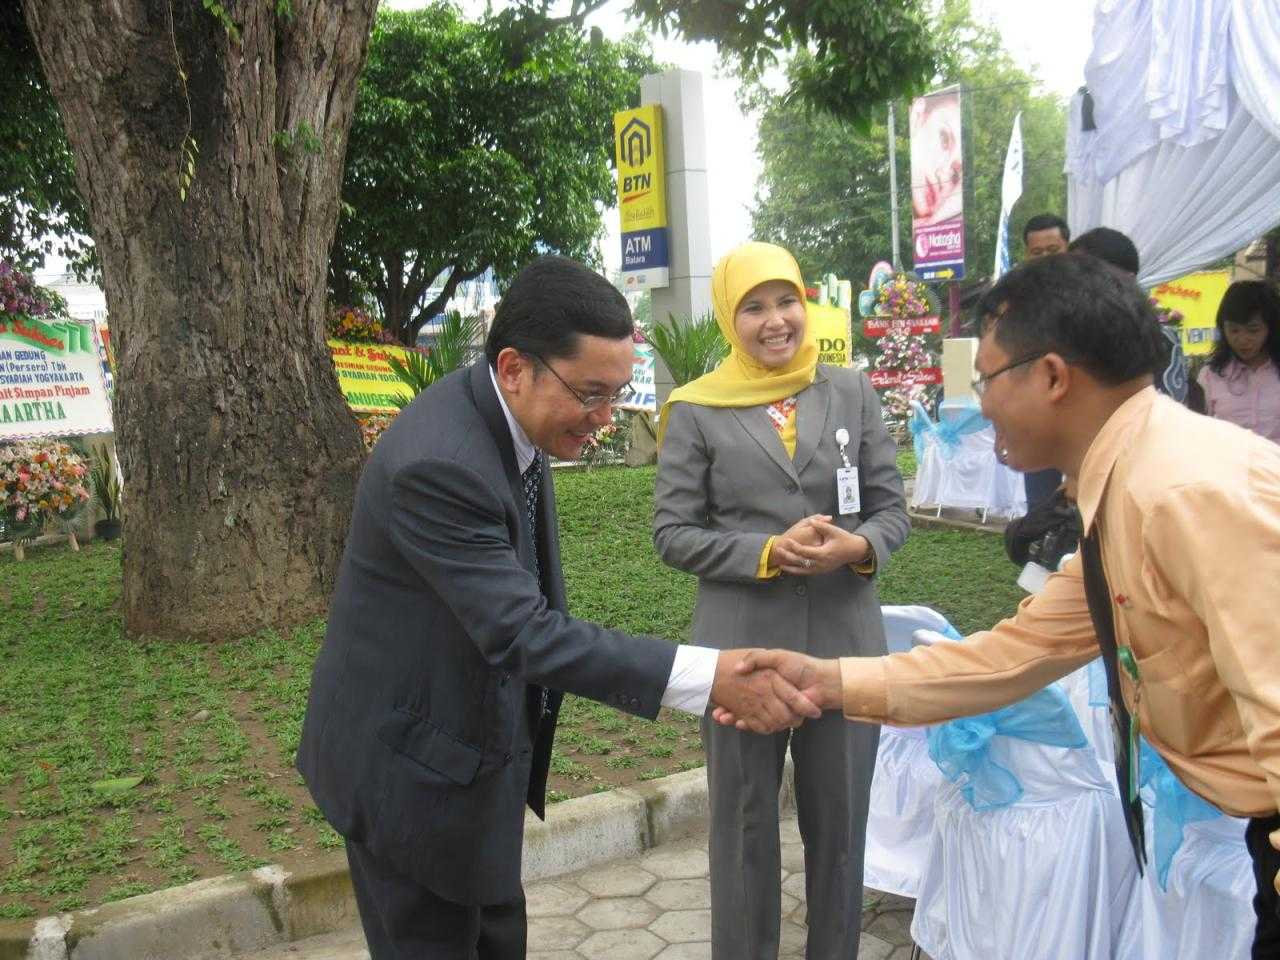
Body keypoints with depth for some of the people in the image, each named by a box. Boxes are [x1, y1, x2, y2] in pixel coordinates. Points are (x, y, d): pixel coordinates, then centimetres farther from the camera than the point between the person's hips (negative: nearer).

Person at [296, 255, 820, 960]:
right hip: (413, 768, -8)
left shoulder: (510, 420, -2)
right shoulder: (436, 464, -31)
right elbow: (523, 632, -34)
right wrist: (711, 674, -38)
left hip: (475, 744, 9)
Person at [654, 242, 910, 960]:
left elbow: (892, 509, 7)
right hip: (743, 646, -2)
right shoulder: (697, 411, -2)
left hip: (846, 642, 2)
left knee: (841, 821, 15)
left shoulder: (852, 391, 5)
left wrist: (860, 546, -15)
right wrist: (767, 552, -17)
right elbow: (674, 533, -3)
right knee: (745, 826, 13)